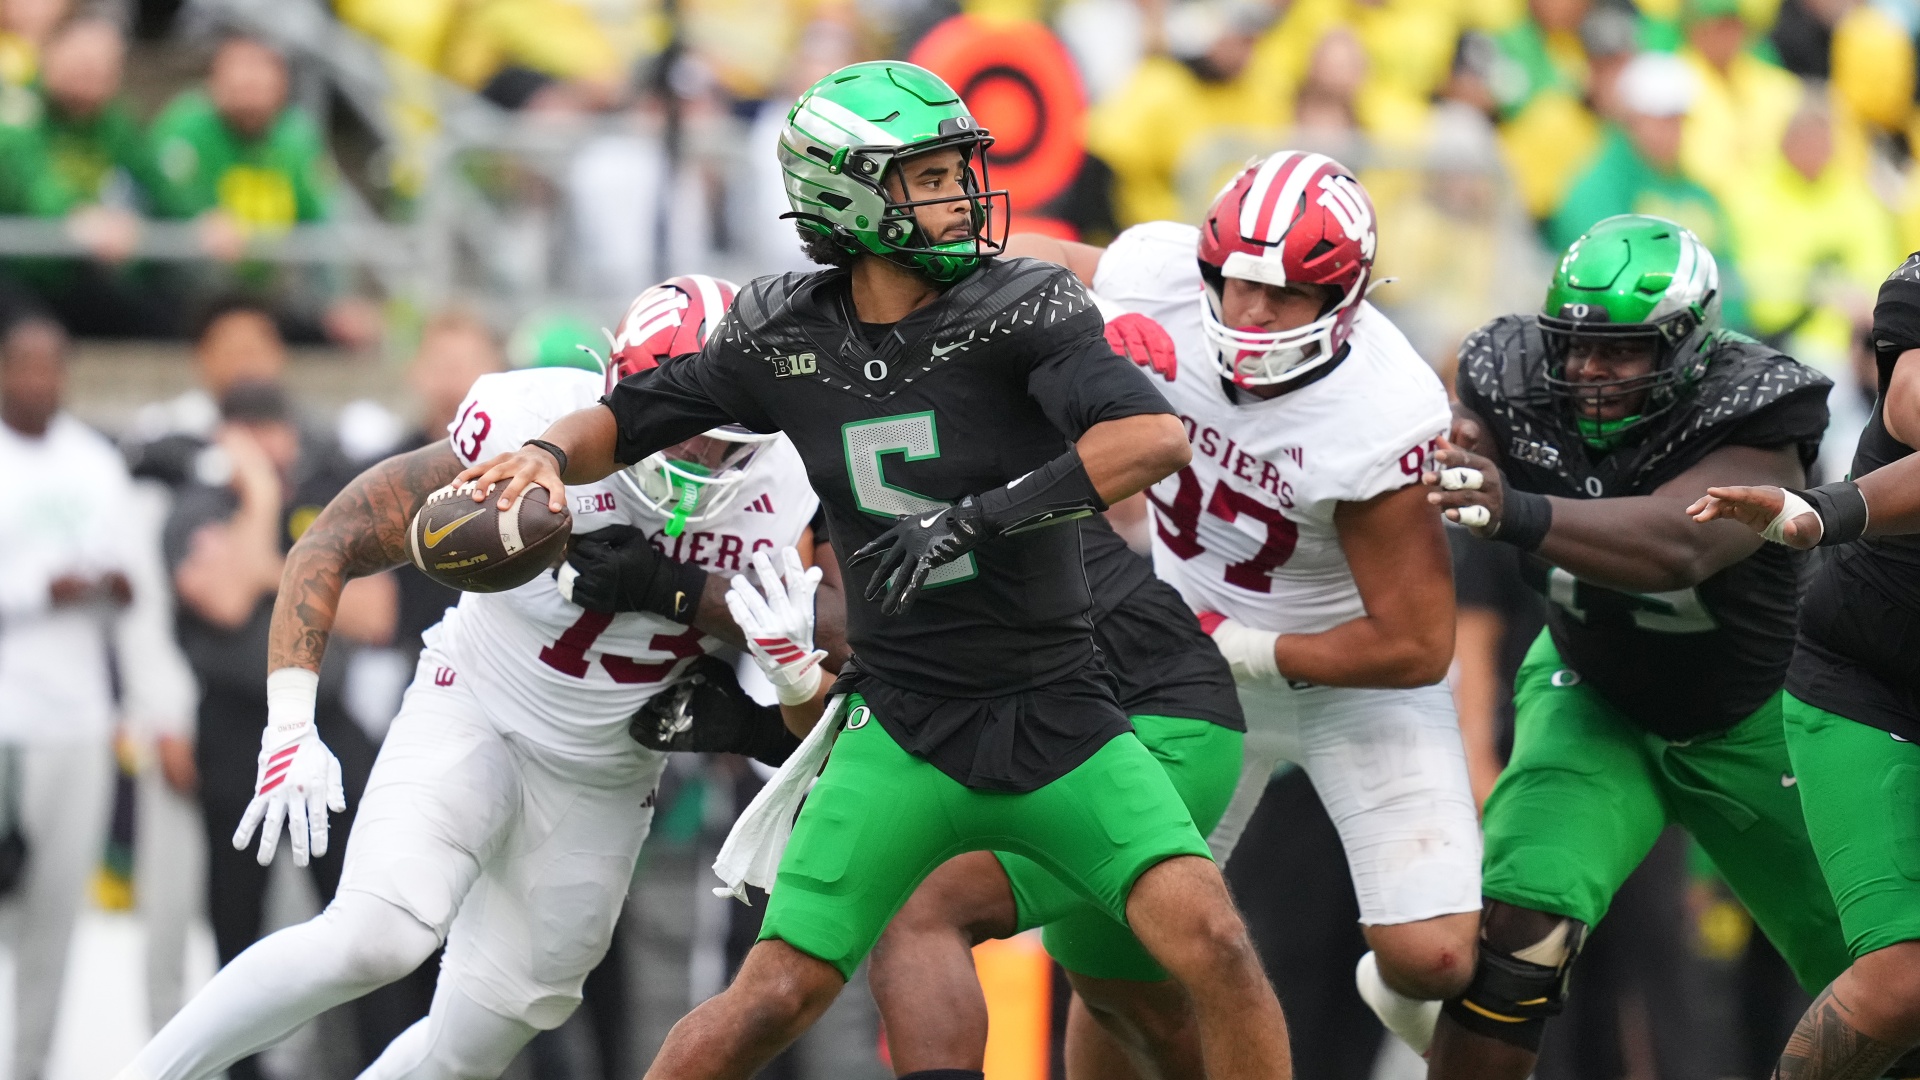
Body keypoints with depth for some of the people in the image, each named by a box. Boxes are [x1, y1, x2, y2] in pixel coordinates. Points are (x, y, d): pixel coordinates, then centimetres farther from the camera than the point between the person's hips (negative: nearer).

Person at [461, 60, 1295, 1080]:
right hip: (905, 731, 1)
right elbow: (626, 419, 13)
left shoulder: (1020, 307, -10)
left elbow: (1153, 438, -25)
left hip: (1059, 719, -1)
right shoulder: (785, 336, 0)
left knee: (1210, 943, -17)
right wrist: (547, 454, -9)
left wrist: (978, 516, -29)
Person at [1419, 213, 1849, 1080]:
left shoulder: (1751, 425, -35)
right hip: (1596, 702, 1)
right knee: (1518, 926, -25)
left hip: (1751, 724, -1)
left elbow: (1675, 545, -53)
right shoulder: (1521, 390, -22)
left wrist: (1518, 515, -70)